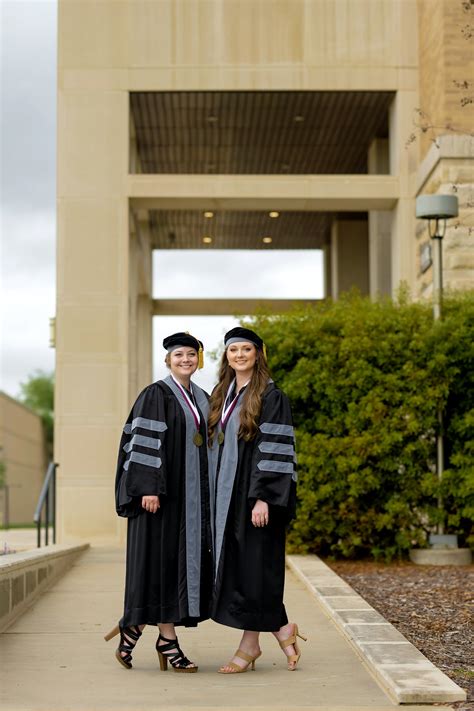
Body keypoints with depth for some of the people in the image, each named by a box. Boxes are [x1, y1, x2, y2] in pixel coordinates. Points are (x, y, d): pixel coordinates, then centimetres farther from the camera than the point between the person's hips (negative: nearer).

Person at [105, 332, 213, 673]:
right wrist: (149, 487, -21)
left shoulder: (202, 399, 15)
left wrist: (208, 493, 14)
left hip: (192, 494, 7)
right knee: (158, 558, -5)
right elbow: (144, 441, -13)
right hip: (162, 490, -7)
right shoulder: (155, 395, -6)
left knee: (185, 560, 5)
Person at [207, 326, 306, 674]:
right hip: (227, 496, 7)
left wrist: (264, 497, -22)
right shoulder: (222, 396, 13)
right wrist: (213, 498, 13)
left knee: (253, 565, -4)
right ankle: (281, 627, 19)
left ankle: (250, 644, 6)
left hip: (255, 493, -7)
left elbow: (275, 449, -15)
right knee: (235, 566, 8)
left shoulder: (271, 396, -8)